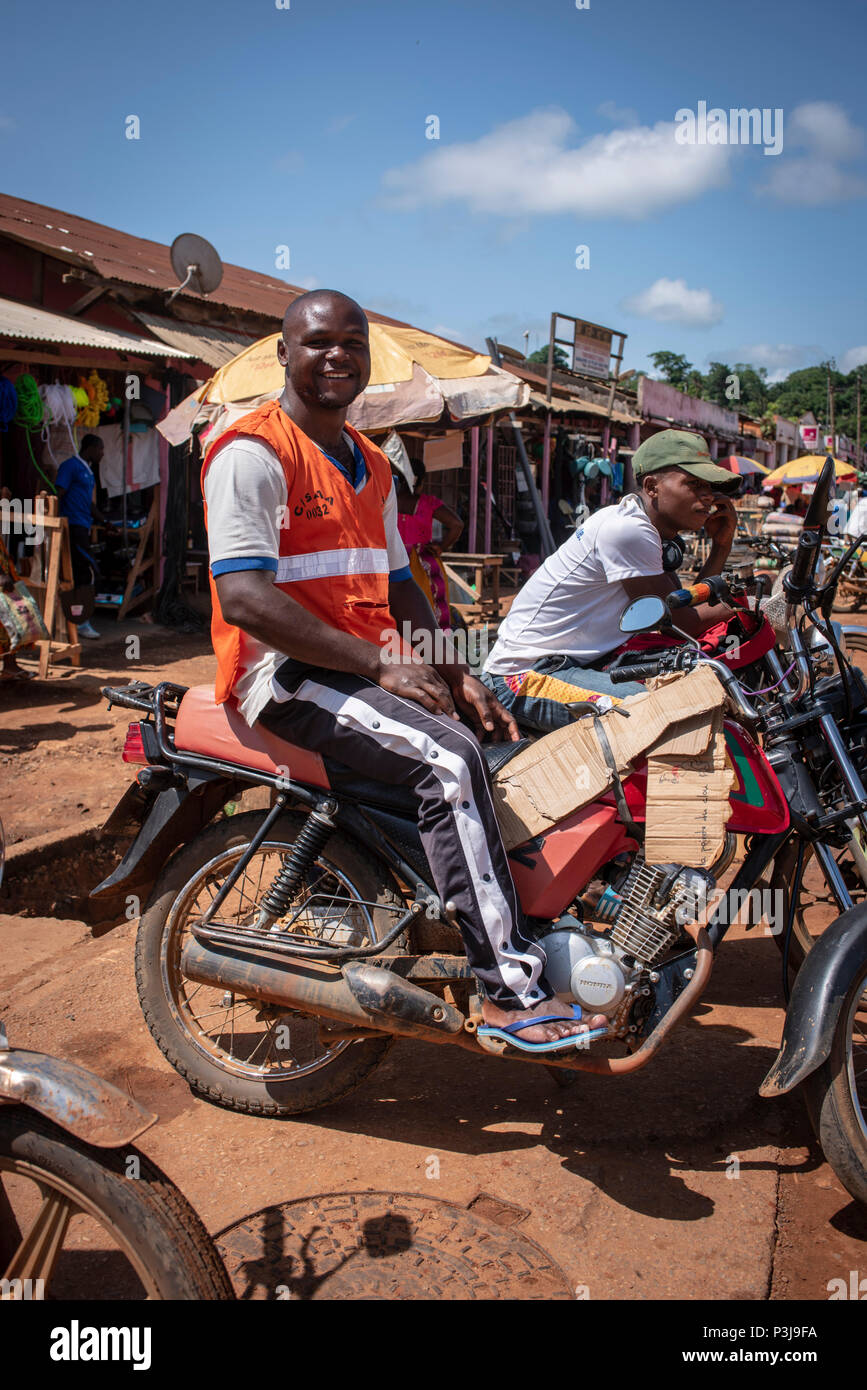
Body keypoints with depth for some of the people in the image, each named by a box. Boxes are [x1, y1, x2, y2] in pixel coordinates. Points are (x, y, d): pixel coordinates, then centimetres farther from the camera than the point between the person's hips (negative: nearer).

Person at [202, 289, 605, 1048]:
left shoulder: (372, 466, 20)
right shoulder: (252, 453, -9)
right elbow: (244, 596, -20)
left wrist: (454, 673, 5)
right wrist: (381, 666, -23)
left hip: (373, 664, 9)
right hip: (287, 673, -9)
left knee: (514, 736, 1)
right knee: (448, 757, -29)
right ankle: (509, 988, -22)